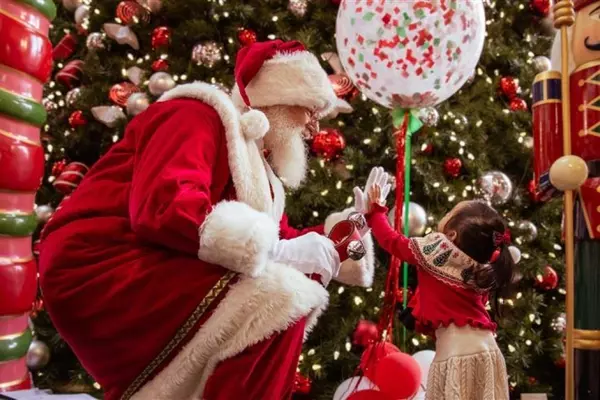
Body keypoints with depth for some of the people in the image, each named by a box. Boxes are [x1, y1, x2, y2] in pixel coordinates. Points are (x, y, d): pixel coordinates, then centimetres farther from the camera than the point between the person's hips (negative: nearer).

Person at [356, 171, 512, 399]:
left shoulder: (437, 250, -9)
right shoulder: (482, 271, 8)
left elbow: (393, 242, 2)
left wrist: (375, 211, 16)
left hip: (458, 349, -7)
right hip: (485, 347, 7)